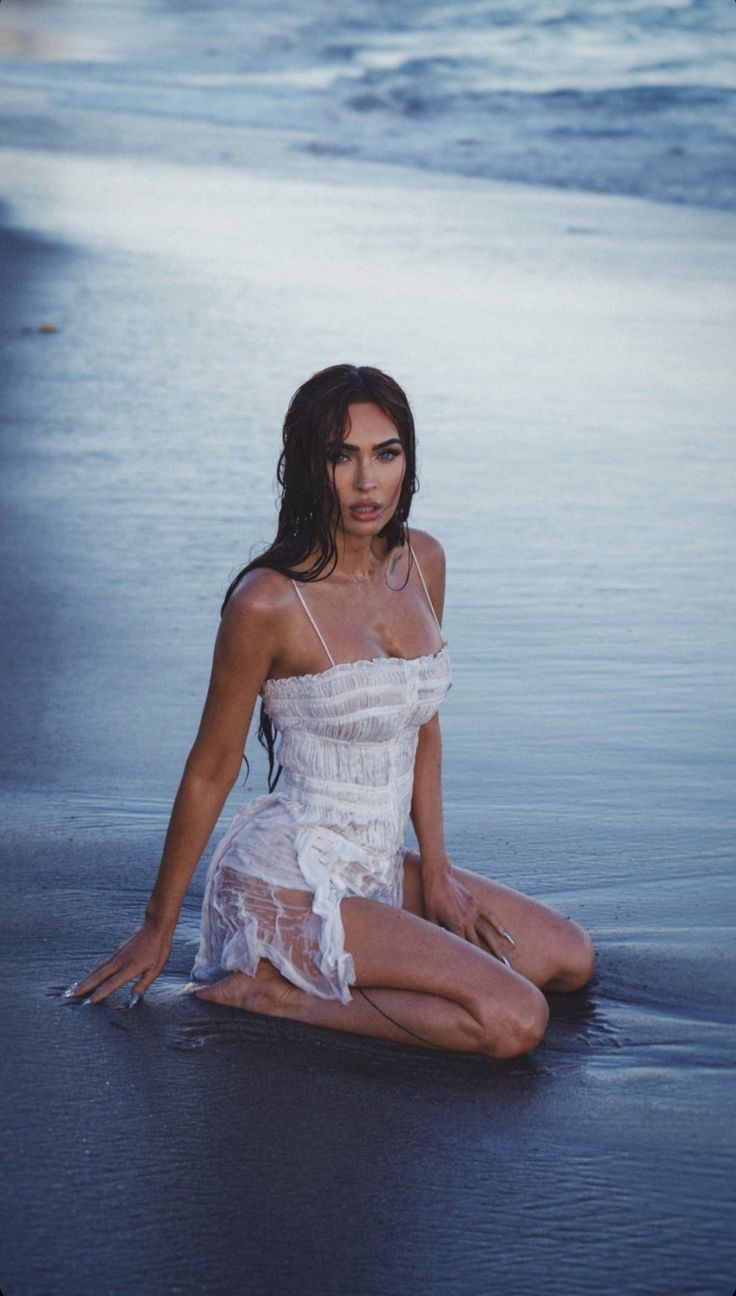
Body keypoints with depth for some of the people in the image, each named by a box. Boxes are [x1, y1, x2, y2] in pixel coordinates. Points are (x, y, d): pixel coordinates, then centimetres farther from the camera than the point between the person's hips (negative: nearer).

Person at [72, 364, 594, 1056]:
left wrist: (434, 870, 8)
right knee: (516, 1021, -17)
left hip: (378, 869, 8)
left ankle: (311, 966, 10)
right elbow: (210, 771, -10)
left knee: (570, 960, 12)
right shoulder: (268, 602, -19)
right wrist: (156, 929, -1)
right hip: (293, 878, -8)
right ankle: (277, 990, -5)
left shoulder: (422, 561, 2)